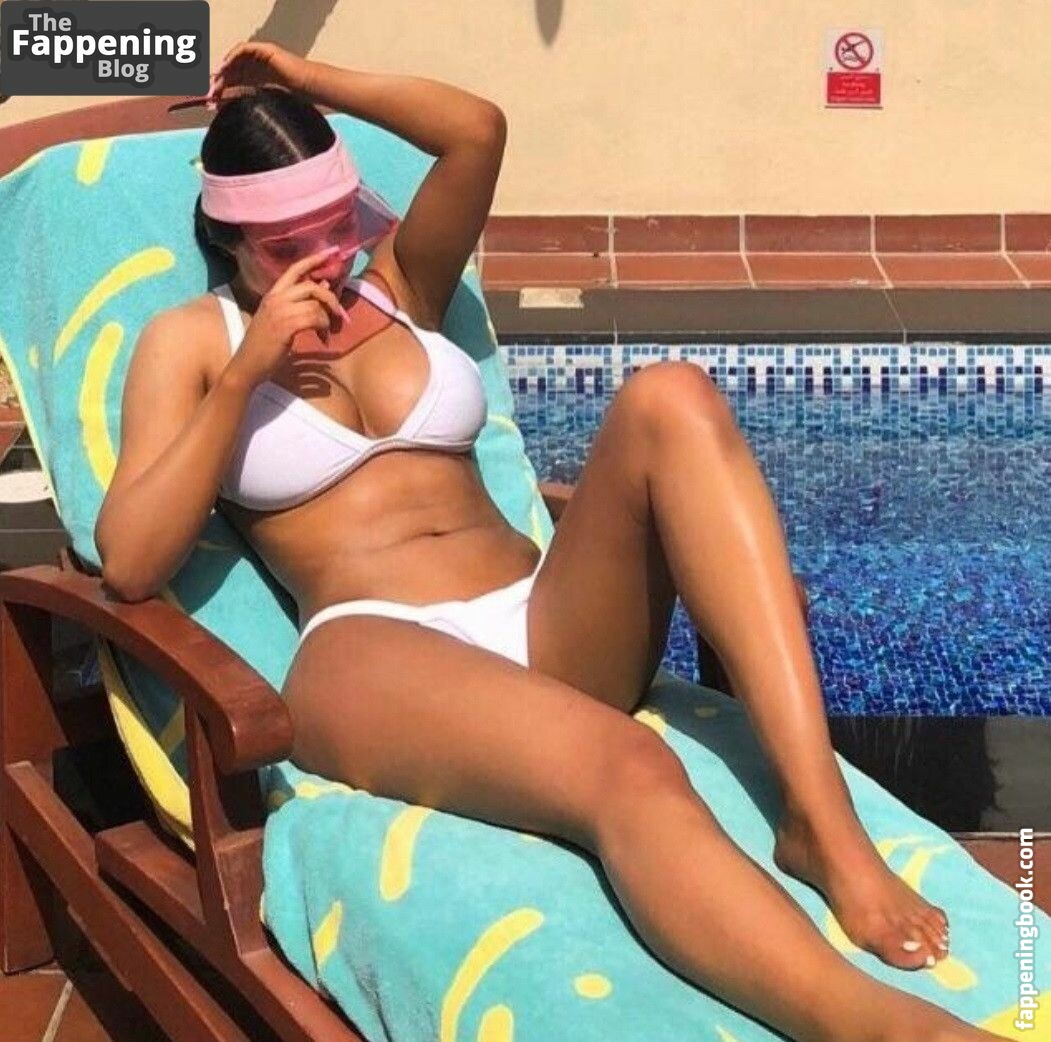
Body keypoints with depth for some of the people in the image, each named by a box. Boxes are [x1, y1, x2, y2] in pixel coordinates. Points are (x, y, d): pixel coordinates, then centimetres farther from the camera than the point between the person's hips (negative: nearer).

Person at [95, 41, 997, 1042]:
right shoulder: (191, 339, 13)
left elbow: (478, 131, 7)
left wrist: (309, 82, 14)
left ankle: (825, 825, -36)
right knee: (623, 766, -39)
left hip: (545, 630, 5)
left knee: (669, 399, -26)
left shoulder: (395, 284, 24)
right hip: (377, 659, -4)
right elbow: (128, 564, -2)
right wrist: (245, 374, -6)